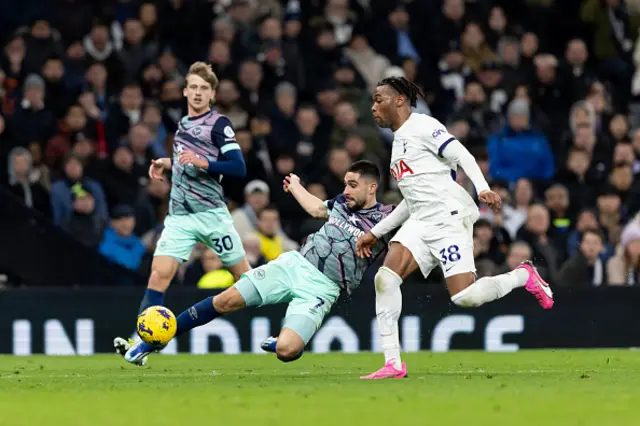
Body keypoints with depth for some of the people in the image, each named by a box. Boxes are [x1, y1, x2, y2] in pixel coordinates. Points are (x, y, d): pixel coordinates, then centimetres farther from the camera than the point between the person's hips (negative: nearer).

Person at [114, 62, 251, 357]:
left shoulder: (218, 124, -6)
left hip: (211, 213, -5)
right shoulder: (183, 123, 15)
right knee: (159, 275, -11)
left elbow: (238, 168, -14)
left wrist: (203, 162, -25)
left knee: (244, 276, 3)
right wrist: (167, 163, 17)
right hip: (180, 216, 5)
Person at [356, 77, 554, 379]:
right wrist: (375, 233, 29)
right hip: (420, 221, 8)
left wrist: (483, 188, -31)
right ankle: (392, 363, -13)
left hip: (449, 216, -8)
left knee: (464, 296, -17)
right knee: (385, 277, -13)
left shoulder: (422, 126, -3)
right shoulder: (398, 139, 23)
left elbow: (462, 156, -14)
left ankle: (523, 276, 11)